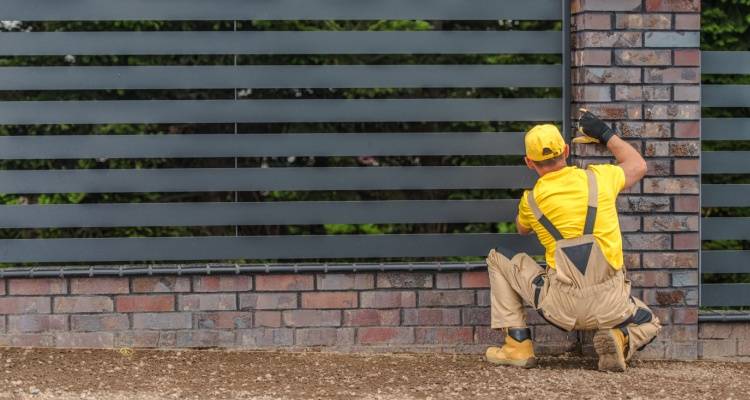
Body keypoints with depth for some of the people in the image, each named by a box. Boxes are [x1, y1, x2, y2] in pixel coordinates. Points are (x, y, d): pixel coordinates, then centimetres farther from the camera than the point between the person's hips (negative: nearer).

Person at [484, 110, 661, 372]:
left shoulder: (531, 201, 2)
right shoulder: (598, 179, 3)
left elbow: (522, 229, 28)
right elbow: (638, 165, 26)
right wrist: (606, 134, 34)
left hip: (561, 308, -1)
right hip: (610, 307, 1)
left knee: (498, 261, 20)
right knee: (649, 325, 32)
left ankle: (518, 345, 12)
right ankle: (621, 340, -5)